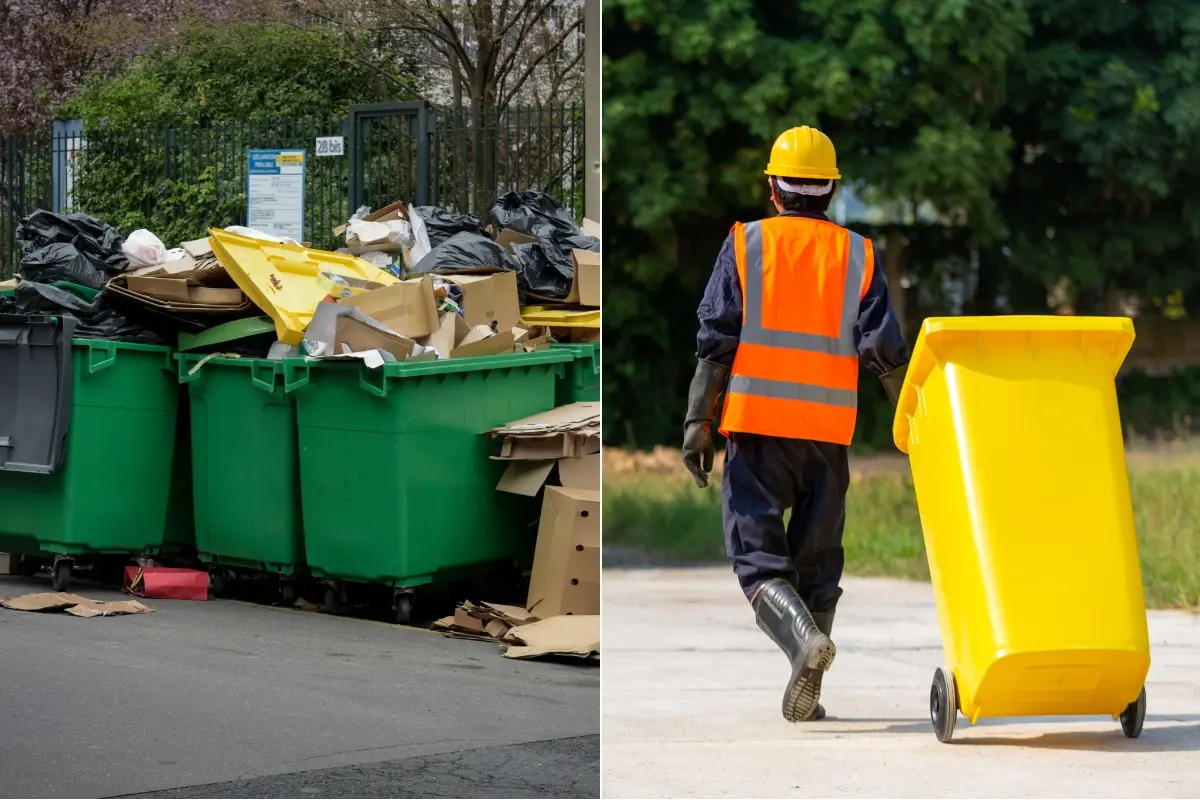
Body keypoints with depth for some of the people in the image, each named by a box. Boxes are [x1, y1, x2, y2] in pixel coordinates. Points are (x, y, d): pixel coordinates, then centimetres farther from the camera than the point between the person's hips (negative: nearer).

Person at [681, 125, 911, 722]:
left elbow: (715, 342, -3)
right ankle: (805, 696, 9)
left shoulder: (745, 245, 3)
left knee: (758, 558, -1)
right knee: (818, 562, 12)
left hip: (757, 426, -2)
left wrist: (698, 424, -1)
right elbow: (885, 349, -1)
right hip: (828, 432, 2)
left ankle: (804, 637, -28)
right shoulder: (858, 255, 7)